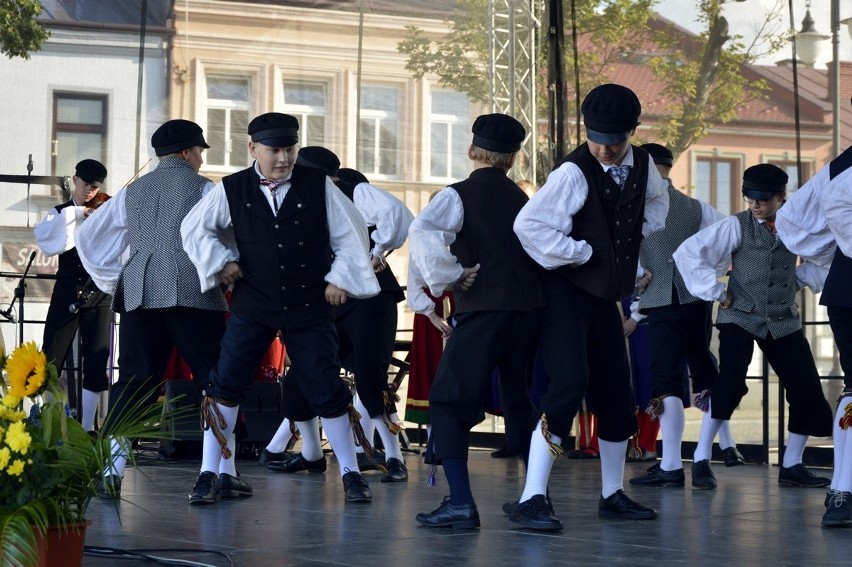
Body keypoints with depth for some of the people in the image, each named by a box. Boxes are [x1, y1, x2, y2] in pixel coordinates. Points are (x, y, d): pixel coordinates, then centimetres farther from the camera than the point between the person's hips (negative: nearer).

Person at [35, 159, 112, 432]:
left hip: (98, 294, 0)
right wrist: (74, 213, -20)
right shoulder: (61, 213, 7)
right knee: (50, 360, -1)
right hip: (67, 292, 0)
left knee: (96, 363, -2)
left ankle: (86, 427, 6)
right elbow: (44, 236, -14)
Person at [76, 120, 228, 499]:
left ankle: (110, 470, -5)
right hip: (192, 293, -5)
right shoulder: (203, 189, 5)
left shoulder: (132, 192, 20)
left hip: (139, 295, 5)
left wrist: (111, 279, 27)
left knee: (133, 381, 6)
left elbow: (89, 236, 23)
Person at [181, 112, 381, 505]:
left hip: (310, 307, 0)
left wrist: (340, 277, -1)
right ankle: (209, 474, 5)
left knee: (326, 389, 2)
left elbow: (350, 233, 5)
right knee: (225, 384, -4)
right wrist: (222, 262, 1)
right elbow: (194, 228, 11)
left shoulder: (319, 186, -3)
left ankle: (350, 473, 17)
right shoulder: (231, 191, -1)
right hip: (252, 307, 1)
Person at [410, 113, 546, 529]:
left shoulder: (458, 195, -2)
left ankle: (460, 502, -13)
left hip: (484, 309, -6)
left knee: (449, 401, -3)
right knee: (520, 401, 19)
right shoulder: (522, 200, 14)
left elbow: (423, 232, -19)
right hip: (531, 307, 6)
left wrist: (448, 277, -9)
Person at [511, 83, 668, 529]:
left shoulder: (641, 164, 3)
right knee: (569, 383, -21)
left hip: (606, 294, 7)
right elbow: (529, 224, -28)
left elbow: (656, 199, 27)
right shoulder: (574, 173, -19)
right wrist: (581, 253, -18)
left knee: (617, 395, 9)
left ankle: (612, 495, 24)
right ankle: (532, 499, -22)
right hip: (567, 292, -7)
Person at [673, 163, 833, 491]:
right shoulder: (736, 226, -6)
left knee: (807, 390, 0)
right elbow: (689, 252, -8)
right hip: (740, 318, -4)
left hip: (784, 322, 4)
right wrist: (715, 292, -8)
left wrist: (805, 278, 4)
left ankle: (792, 466, 18)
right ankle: (701, 460, -9)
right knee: (730, 383, -21)